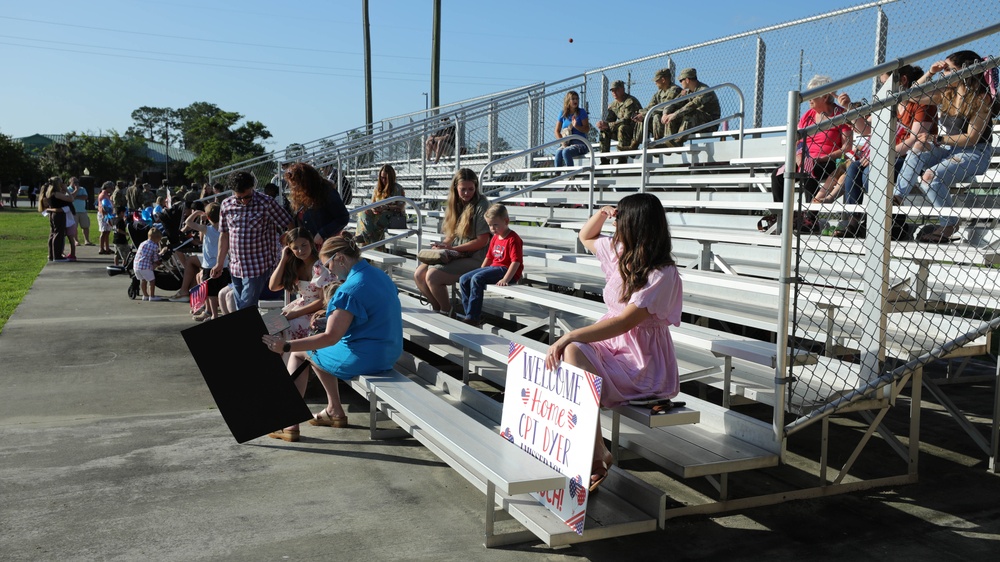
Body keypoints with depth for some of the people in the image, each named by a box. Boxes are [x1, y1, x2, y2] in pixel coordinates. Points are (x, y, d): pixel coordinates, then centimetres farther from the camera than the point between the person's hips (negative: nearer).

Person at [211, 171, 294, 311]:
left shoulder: (265, 203, -9)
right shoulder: (226, 205, 5)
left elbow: (288, 226, -8)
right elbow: (224, 235, 13)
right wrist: (219, 263, 14)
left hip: (258, 266, -5)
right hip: (236, 266, 5)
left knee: (246, 309, -10)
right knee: (240, 309, 12)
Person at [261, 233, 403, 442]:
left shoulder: (350, 289, -22)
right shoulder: (380, 275, 6)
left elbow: (330, 337, -25)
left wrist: (286, 346, -23)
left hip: (364, 359, -9)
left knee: (298, 353, 10)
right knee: (317, 351, 28)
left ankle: (289, 423, 10)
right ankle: (334, 411, 30)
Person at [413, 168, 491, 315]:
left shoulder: (481, 206, -11)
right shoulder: (456, 204, 12)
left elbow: (482, 241, -14)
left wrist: (452, 248, -14)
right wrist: (441, 246, -4)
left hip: (473, 259, -8)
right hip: (454, 256, 8)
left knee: (432, 276, -23)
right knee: (419, 274, -8)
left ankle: (446, 312, 1)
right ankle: (437, 308, 10)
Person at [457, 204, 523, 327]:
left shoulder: (513, 239, -12)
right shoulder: (495, 238, 17)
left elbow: (516, 262, -21)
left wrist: (505, 279, -30)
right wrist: (479, 272, 16)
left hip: (505, 269, -10)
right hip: (493, 267, 10)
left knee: (477, 279, -29)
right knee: (463, 280, -3)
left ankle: (473, 317, -24)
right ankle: (471, 315, -3)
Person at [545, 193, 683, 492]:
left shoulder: (663, 276, -16)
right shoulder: (621, 255, 9)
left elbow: (624, 322, -25)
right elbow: (586, 237, 28)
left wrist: (570, 336, -31)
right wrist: (601, 213, 7)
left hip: (645, 366, -8)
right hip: (613, 348, 8)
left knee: (573, 352, -31)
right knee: (564, 353, -21)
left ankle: (597, 457, -23)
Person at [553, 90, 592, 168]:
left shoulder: (582, 112, 1)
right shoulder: (563, 114, 10)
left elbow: (587, 130, -3)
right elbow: (557, 131, 10)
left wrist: (576, 126, -21)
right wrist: (563, 142, -7)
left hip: (580, 143, -3)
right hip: (567, 144, 3)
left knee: (566, 152, -33)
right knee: (558, 152, -30)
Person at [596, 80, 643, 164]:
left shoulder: (630, 101, -16)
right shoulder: (614, 105, 10)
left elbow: (627, 120, -27)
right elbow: (608, 120, 6)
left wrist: (608, 125, -30)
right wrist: (603, 124, -20)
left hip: (636, 132, -8)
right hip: (623, 132, 8)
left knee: (622, 128, -35)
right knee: (604, 131, -4)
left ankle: (622, 160, -34)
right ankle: (604, 160, -7)